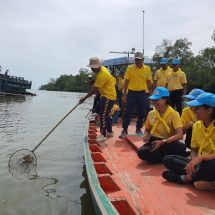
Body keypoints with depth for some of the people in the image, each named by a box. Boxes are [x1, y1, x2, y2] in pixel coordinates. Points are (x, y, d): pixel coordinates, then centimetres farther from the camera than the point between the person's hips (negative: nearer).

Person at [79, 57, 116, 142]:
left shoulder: (102, 74, -26)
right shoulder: (101, 69, 5)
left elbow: (94, 89, -26)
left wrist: (84, 98, -23)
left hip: (108, 96, -10)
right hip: (106, 95, 10)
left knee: (103, 115, -11)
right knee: (106, 114, 17)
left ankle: (103, 135, -6)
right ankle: (110, 131, 28)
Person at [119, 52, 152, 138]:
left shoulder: (147, 69, 1)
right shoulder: (130, 68, -4)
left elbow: (148, 82, 9)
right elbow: (126, 81, -2)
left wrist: (151, 93, 9)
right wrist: (124, 94, -5)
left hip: (142, 93, 2)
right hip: (131, 92, -2)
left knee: (142, 112, 8)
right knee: (128, 112, 0)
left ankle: (138, 128, 24)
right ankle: (124, 130, 9)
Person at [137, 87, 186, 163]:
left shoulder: (174, 114, -11)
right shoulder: (151, 113, 2)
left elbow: (180, 135, -21)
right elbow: (147, 130, 17)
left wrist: (163, 142, -30)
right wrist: (146, 135, -7)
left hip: (168, 142, -3)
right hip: (154, 141, 3)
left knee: (181, 147, -36)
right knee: (141, 152, -29)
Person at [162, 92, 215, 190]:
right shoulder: (197, 125, 0)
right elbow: (194, 150, 6)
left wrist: (200, 157, -31)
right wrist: (194, 162, -14)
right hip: (202, 163, 6)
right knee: (167, 160, -5)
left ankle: (186, 178, -13)